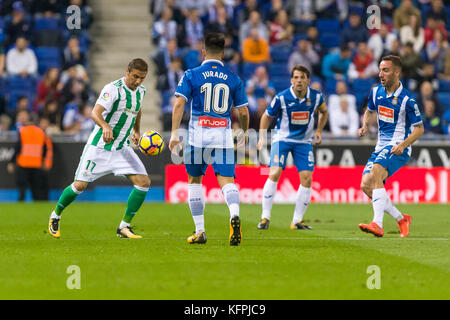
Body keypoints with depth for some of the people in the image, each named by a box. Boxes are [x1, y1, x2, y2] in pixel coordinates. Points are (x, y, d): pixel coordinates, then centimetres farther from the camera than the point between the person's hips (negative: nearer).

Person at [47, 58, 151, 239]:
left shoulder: (141, 91, 5)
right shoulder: (113, 89, -19)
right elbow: (96, 112, -32)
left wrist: (137, 131, 28)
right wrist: (105, 126, -50)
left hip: (122, 148, 6)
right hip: (99, 147, -6)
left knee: (144, 182, -8)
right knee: (80, 185, -6)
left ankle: (124, 227, 0)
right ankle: (55, 216, 21)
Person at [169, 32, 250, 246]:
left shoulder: (191, 75, 1)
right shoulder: (233, 79, 7)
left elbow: (179, 103, -9)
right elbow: (243, 112, 8)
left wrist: (174, 133, -10)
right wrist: (244, 134, 25)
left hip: (198, 134, -1)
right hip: (223, 134, 1)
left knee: (194, 180, 16)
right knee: (227, 181, -4)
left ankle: (200, 231, 15)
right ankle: (234, 215, -35)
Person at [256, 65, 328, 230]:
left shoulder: (316, 97, -8)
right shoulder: (282, 97, -15)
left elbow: (323, 111, 15)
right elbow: (267, 116, 0)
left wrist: (318, 130, 4)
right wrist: (262, 137, -7)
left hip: (304, 141, 3)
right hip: (282, 138, -2)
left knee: (307, 179, -7)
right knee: (274, 174, -19)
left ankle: (297, 220, 5)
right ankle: (265, 217, -11)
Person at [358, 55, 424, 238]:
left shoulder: (406, 100, -13)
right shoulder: (376, 92, 6)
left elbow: (419, 128, -6)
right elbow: (370, 111, 26)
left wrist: (403, 145, -20)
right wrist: (365, 125, 4)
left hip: (398, 148, -8)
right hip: (381, 147, 8)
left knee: (375, 173, -32)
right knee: (366, 186, -4)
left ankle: (377, 224, -41)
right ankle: (401, 219, 13)